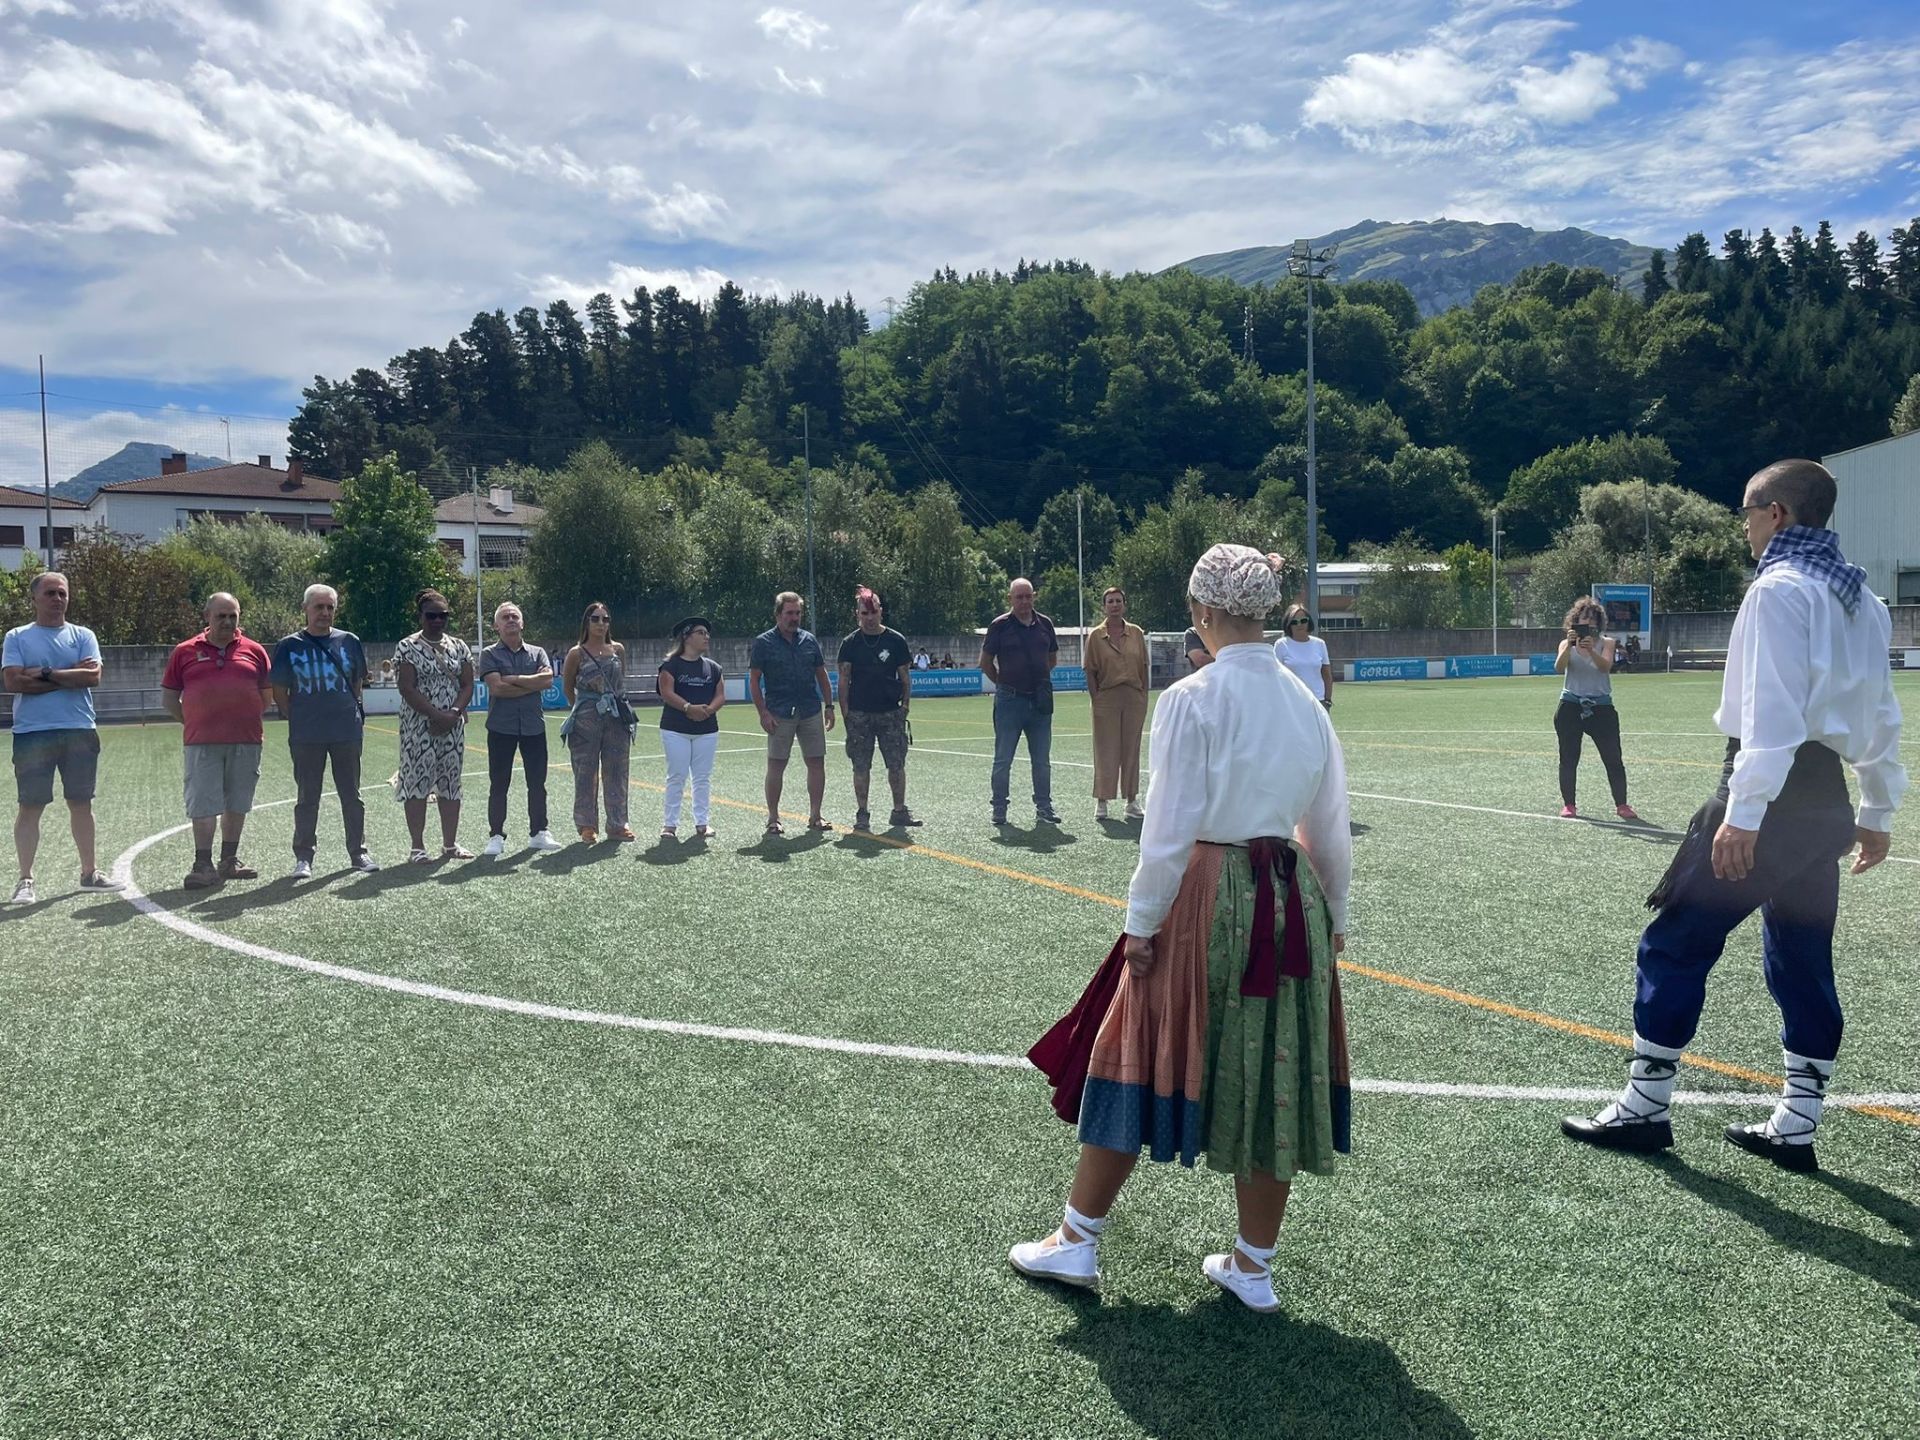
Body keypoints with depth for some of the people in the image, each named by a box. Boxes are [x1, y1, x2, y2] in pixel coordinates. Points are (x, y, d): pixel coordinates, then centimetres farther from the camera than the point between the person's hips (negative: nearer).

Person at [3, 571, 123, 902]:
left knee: (81, 804, 10)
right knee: (31, 806, 0)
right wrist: (71, 676, -9)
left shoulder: (83, 636, 9)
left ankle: (89, 872, 19)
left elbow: (93, 676, -6)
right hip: (32, 733, -2)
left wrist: (46, 673, -11)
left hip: (80, 731, 2)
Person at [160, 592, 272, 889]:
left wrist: (246, 719, 7)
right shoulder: (185, 652, 6)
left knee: (237, 803, 10)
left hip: (246, 742, 2)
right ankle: (203, 865, 3)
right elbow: (168, 698, 10)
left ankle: (230, 861, 21)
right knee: (203, 804, -2)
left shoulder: (254, 651, 7)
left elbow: (268, 693, 13)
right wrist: (193, 722, 5)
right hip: (202, 743, -2)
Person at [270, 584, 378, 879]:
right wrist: (299, 719, 1)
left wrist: (345, 712, 8)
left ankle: (358, 852, 19)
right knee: (306, 799, 6)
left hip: (347, 732, 1)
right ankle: (303, 857, 14)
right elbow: (279, 692, 5)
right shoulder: (290, 646, 1)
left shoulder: (349, 641, 4)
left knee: (351, 795, 9)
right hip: (306, 737, -1)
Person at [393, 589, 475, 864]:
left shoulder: (459, 646, 11)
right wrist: (436, 714, -18)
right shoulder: (408, 647, -4)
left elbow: (467, 684, 7)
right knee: (417, 782, -3)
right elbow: (407, 688, -11)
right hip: (419, 726, -5)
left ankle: (450, 844, 16)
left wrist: (455, 712, -11)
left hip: (453, 726, 5)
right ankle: (417, 847, 2)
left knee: (451, 782, 8)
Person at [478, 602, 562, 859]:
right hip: (501, 728, -2)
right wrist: (533, 684, -8)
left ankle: (538, 833, 17)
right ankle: (496, 837, 8)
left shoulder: (537, 653, 10)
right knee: (498, 785, 2)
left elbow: (548, 680, -8)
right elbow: (497, 687, -13)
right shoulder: (490, 654, 2)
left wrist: (513, 679, -12)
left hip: (534, 726, 3)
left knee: (537, 783, 7)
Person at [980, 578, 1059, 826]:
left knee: (1042, 760, 9)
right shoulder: (1000, 625, -4)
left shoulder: (1045, 624, 7)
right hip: (1009, 701, -3)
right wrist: (1004, 683, 4)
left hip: (1040, 701, 3)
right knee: (1003, 760, 3)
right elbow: (985, 662, 1)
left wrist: (1039, 679, 12)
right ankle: (999, 810, 11)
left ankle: (1044, 808, 18)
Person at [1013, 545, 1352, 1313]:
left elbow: (1170, 826, -13)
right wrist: (1334, 917, 22)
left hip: (1204, 892, -5)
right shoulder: (1304, 703, 5)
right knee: (1275, 1075, 13)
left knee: (1140, 1061, 8)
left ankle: (1077, 1241, 21)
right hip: (1291, 899, 5)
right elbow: (1330, 830, 10)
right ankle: (1253, 1264, 25)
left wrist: (1142, 921, -5)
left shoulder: (1191, 699, -12)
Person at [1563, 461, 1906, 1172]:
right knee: (1803, 963, 13)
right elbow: (1882, 713, 19)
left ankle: (1645, 1107, 6)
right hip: (1826, 801, 9)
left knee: (1674, 945, 0)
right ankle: (1796, 1127, 18)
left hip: (1774, 790, -9)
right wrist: (1878, 811, 26)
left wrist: (1742, 814, -22)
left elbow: (1771, 709, -20)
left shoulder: (1780, 588, -11)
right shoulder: (1862, 598, 16)